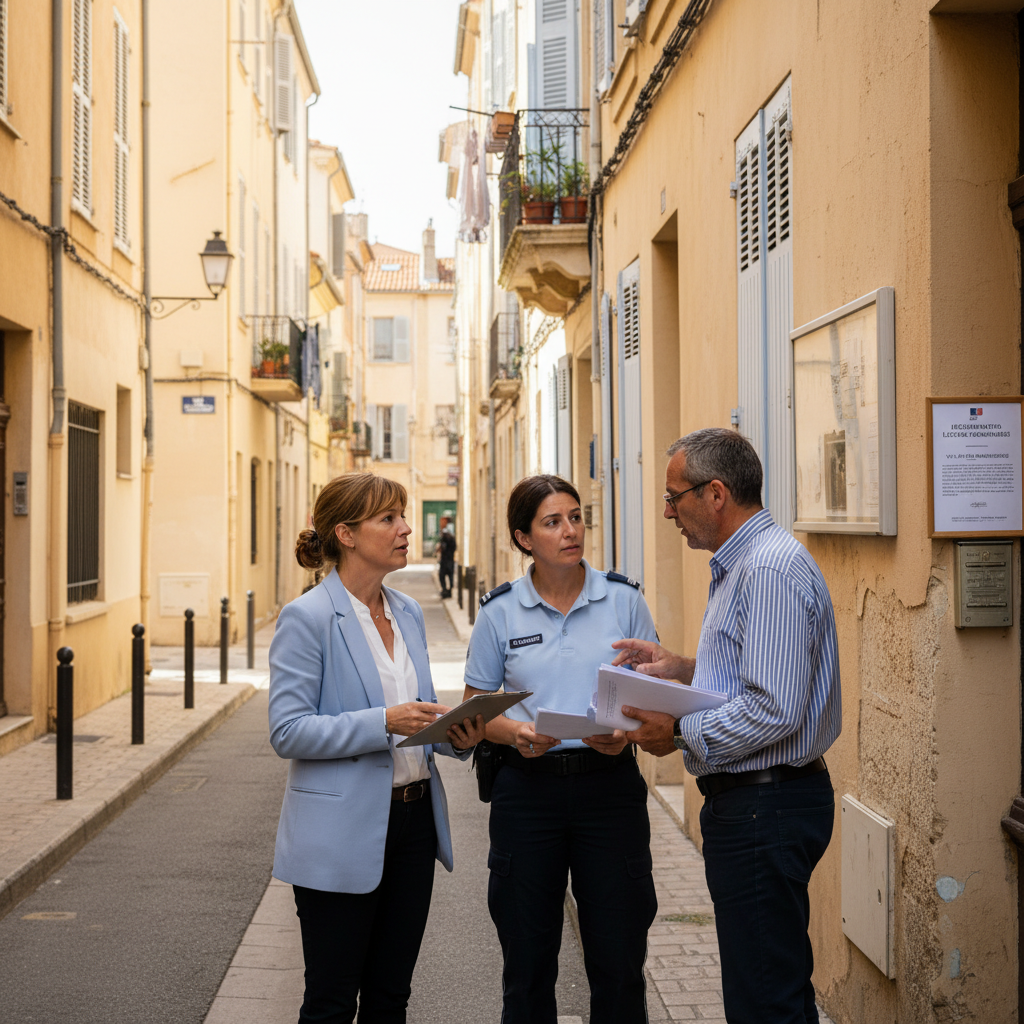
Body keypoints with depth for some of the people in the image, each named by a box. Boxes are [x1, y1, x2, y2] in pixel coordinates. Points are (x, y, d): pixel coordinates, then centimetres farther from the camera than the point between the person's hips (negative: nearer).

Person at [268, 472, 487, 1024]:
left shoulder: (409, 613, 10)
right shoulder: (307, 617, -12)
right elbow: (287, 731, -17)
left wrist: (454, 734, -2)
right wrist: (384, 723, -25)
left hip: (414, 819, 7)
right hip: (342, 834, -7)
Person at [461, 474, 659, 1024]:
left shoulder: (624, 599, 2)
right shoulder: (500, 611, 2)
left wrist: (627, 731, -13)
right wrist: (515, 733, -13)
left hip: (609, 784, 0)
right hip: (527, 788, 0)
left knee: (619, 962, 3)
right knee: (527, 965, 8)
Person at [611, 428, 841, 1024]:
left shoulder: (772, 569, -19)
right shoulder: (743, 563, 16)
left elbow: (774, 711, -25)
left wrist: (681, 734, -15)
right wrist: (685, 670, 12)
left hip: (764, 809, -11)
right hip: (752, 801, 11)